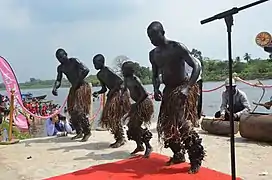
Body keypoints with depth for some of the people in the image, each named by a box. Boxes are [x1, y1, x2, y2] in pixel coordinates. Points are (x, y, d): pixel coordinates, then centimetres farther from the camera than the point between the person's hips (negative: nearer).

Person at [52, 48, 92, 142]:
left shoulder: (74, 61, -11)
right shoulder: (60, 68, 8)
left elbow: (86, 70, -22)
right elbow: (58, 80, 8)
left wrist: (78, 81, -24)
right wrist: (55, 88, -14)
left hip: (82, 86, -8)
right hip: (74, 88, 8)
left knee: (80, 110, -14)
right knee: (72, 111, 8)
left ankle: (87, 132, -3)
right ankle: (79, 132, 21)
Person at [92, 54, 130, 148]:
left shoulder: (107, 70, -15)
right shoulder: (99, 75, 11)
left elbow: (120, 81, -22)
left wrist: (112, 91, -20)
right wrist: (97, 93, 0)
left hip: (119, 93, -9)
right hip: (112, 95, 9)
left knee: (114, 117, -12)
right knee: (108, 117, 7)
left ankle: (121, 139, 0)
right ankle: (118, 139, 17)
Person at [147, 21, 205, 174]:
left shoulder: (177, 47, -15)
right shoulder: (153, 54, 5)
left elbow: (196, 66, -18)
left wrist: (187, 87, -31)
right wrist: (156, 90, -5)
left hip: (182, 88, -7)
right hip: (168, 90, 7)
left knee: (183, 123, -18)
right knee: (166, 125, 9)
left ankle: (196, 160, -3)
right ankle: (179, 155, 28)